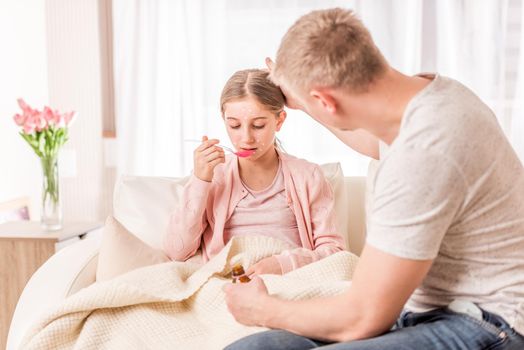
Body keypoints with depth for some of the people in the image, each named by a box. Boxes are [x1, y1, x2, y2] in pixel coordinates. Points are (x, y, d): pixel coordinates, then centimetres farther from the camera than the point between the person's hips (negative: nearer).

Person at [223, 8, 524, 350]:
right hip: (432, 308, 9)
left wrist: (264, 309, -2)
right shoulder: (428, 89, 0)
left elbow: (362, 318, -20)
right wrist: (292, 90, 39)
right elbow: (374, 140, 28)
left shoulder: (421, 154, -28)